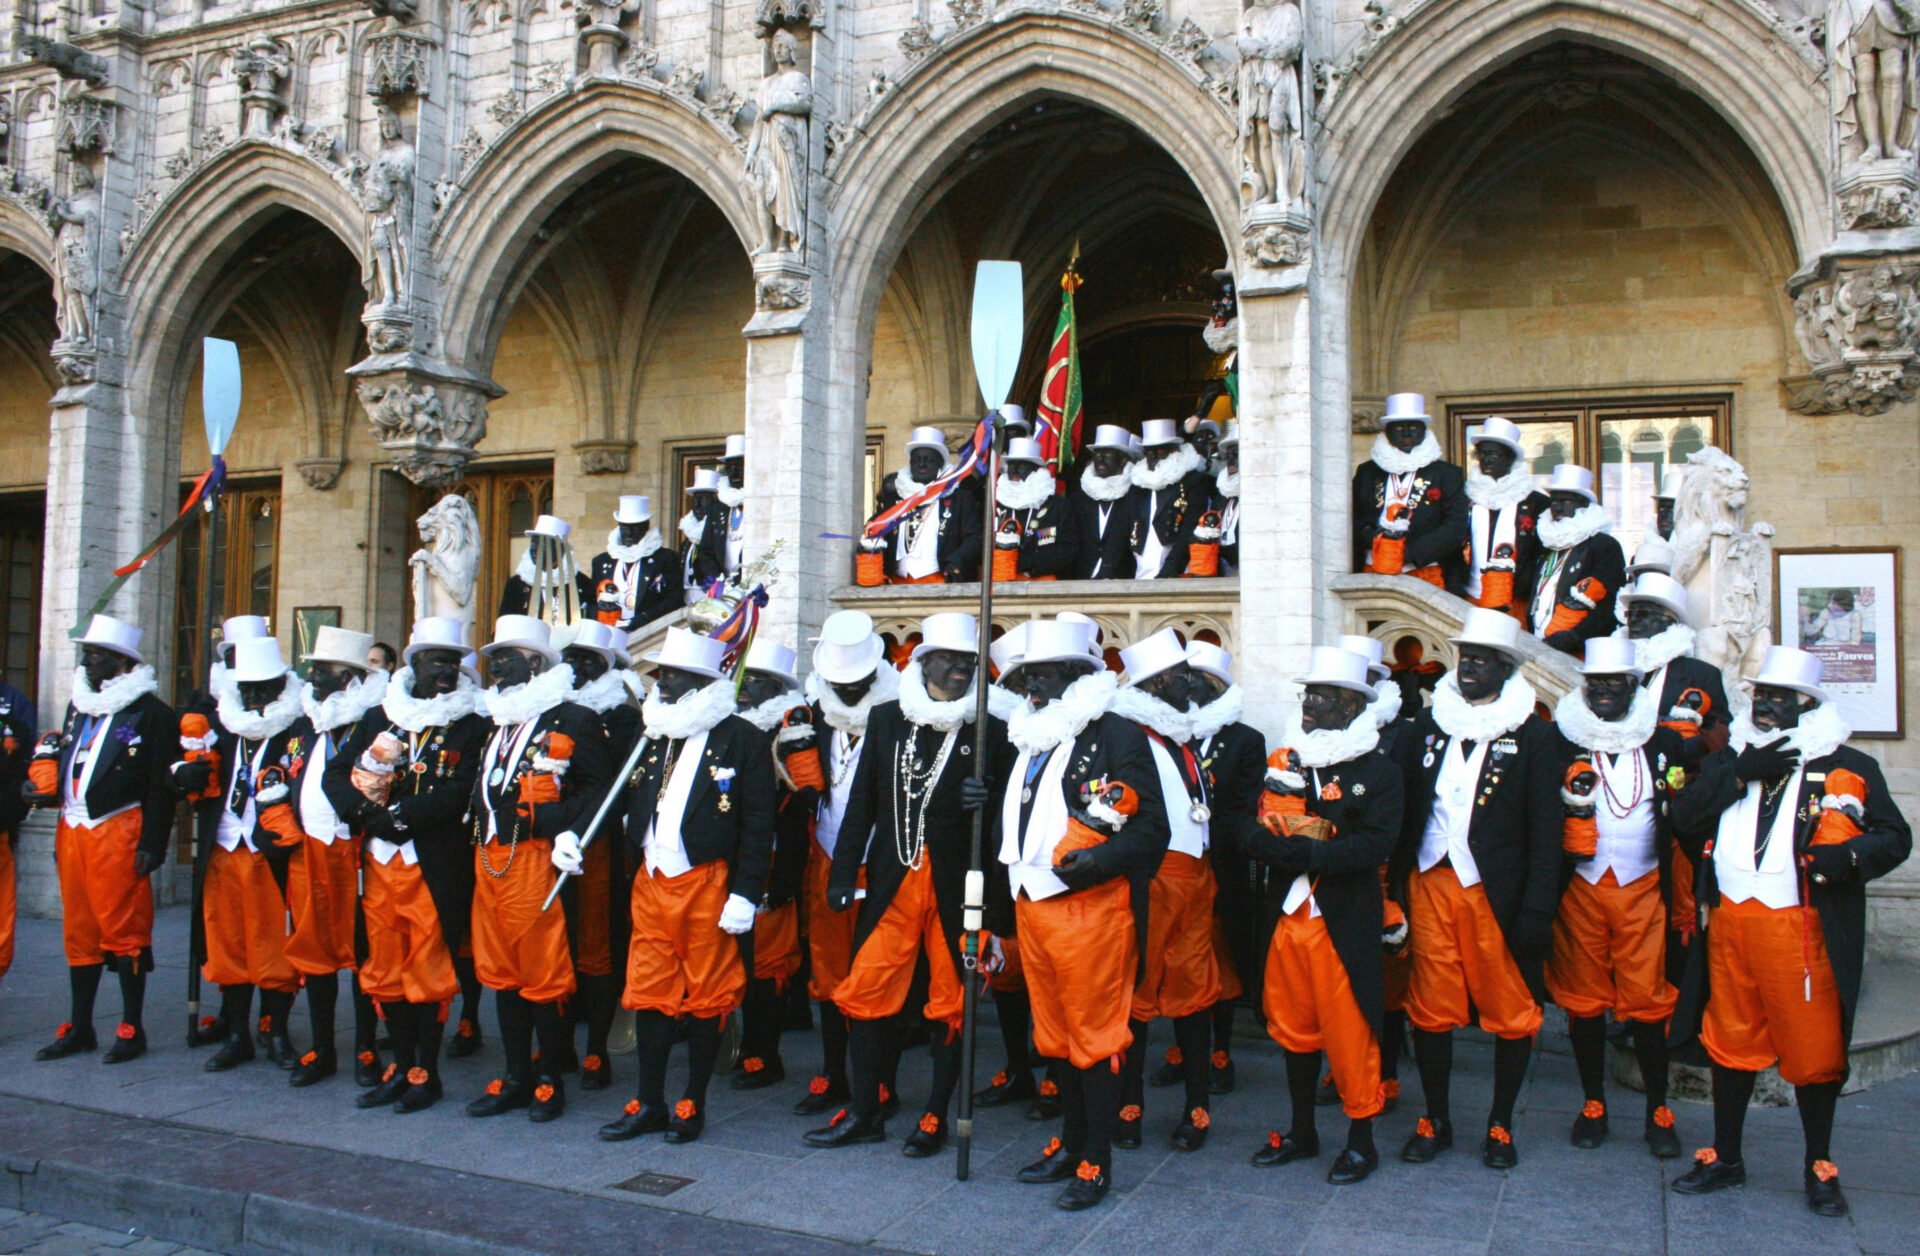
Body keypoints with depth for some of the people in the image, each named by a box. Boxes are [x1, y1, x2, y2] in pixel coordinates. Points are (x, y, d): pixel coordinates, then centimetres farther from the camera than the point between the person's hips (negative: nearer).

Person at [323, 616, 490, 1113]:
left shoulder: (473, 726, -2)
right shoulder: (380, 717, 12)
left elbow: (459, 794, -13)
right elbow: (335, 774, 8)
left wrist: (397, 813, -17)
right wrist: (364, 811, -10)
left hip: (435, 867, -5)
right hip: (381, 863, 5)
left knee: (429, 970, 0)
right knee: (386, 969, 10)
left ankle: (427, 1072, 12)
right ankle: (401, 1068, 22)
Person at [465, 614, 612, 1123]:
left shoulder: (573, 720, -5)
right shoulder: (496, 721, 19)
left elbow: (599, 789, -9)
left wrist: (566, 829, -21)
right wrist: (479, 826, 12)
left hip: (536, 861, -8)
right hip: (489, 860, 8)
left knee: (544, 976, -1)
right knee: (500, 972, 13)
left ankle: (550, 1081, 13)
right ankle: (517, 1078, 24)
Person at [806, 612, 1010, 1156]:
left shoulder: (992, 732, 0)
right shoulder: (886, 720, 7)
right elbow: (862, 801, 8)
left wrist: (985, 801, -21)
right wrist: (844, 873, 3)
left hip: (957, 886, -2)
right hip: (892, 882, 2)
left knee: (951, 1003, 6)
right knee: (865, 992, 4)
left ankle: (935, 1117, 22)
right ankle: (864, 1113, 19)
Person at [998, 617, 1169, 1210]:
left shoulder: (1117, 735, -7)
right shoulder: (1029, 741, 16)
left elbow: (1152, 826, -11)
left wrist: (1102, 858, -24)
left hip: (1090, 910, -7)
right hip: (1031, 908, 8)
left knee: (1094, 1037, 1)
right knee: (1055, 1033, 17)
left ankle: (1097, 1162, 14)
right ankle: (1071, 1143, 32)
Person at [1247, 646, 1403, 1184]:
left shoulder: (1379, 771, -5)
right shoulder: (1283, 763, 9)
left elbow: (1377, 843, -18)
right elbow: (1255, 835, 1)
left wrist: (1305, 850, -23)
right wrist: (1317, 843, -17)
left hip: (1344, 924, -5)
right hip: (1287, 918, 5)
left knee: (1348, 1032, 1)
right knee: (1293, 1027, 14)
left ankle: (1361, 1140, 19)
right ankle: (1302, 1132, 30)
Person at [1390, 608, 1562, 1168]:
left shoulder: (1534, 736, -2)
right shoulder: (1427, 725, 9)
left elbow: (1545, 832, -5)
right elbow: (1404, 811, 7)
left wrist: (1537, 911, -11)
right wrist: (1395, 888, -1)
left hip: (1498, 893, -3)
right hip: (1431, 886, 3)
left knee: (1510, 1011, 7)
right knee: (1430, 1010, 7)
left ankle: (1500, 1124, 24)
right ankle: (1435, 1121, 22)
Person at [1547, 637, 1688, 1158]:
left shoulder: (1663, 742, 7)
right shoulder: (1561, 741, 4)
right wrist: (1568, 804, -15)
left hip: (1643, 889, 0)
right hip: (1580, 888, 0)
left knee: (1647, 1001, -1)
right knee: (1583, 999, 5)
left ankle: (1658, 1111, 15)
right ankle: (1593, 1105, 21)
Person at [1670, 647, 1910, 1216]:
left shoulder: (1849, 767, 6)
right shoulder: (1728, 759, 14)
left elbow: (1895, 837, 4)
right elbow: (1683, 817, 1)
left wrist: (1851, 855, -17)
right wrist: (1741, 775, -10)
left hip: (1802, 929, -3)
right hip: (1729, 924, 3)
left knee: (1813, 1050, 2)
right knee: (1730, 1043, 12)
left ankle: (1819, 1168, 21)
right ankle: (1725, 1157, 25)